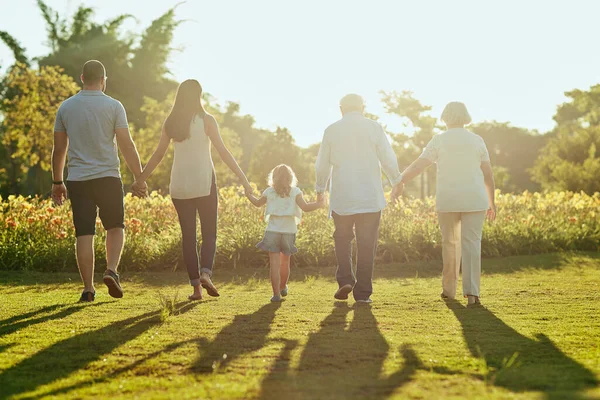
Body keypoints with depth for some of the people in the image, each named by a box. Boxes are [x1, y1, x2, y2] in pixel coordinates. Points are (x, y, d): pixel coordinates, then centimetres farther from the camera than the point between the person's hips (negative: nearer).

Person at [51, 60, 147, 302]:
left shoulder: (66, 107, 5)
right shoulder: (113, 106, -3)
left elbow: (58, 149, 8)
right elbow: (126, 146, -7)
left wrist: (57, 182, 17)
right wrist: (139, 177, 0)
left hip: (77, 180, 2)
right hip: (107, 177, -2)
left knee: (84, 234, 4)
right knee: (115, 227, 14)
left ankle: (88, 289, 2)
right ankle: (111, 271, -8)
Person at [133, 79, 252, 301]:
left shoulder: (170, 123, 5)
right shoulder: (206, 120, -4)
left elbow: (158, 155, 8)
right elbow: (223, 151, -7)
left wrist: (141, 178, 19)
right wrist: (242, 177, -3)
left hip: (179, 187, 3)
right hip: (204, 184, -3)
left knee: (188, 236, 7)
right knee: (209, 233, 5)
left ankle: (196, 286, 3)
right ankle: (205, 273, -19)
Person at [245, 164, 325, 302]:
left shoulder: (270, 192, 4)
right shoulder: (295, 192, -2)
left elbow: (258, 203, 20)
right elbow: (305, 207, -13)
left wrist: (249, 195, 39)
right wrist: (319, 204, 0)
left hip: (272, 231, 0)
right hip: (289, 232, 0)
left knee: (274, 264, -2)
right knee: (285, 263, 18)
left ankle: (276, 294, -6)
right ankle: (283, 287, 37)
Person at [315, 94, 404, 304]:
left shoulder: (331, 130, 0)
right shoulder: (374, 128, -2)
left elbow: (322, 164, 6)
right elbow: (388, 159, -2)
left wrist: (320, 188, 22)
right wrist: (396, 180, 16)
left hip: (341, 197, 0)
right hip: (371, 197, 0)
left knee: (342, 239, 17)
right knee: (366, 245, 5)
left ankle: (345, 279, -2)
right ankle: (363, 292, 5)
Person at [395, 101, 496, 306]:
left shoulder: (439, 140, -2)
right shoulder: (477, 141, 3)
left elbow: (418, 165, -7)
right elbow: (488, 174, 4)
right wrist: (491, 202, 12)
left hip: (448, 200, 0)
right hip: (474, 199, 0)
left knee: (450, 243, 15)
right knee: (471, 244, -3)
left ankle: (449, 289, 23)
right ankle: (471, 292, -15)